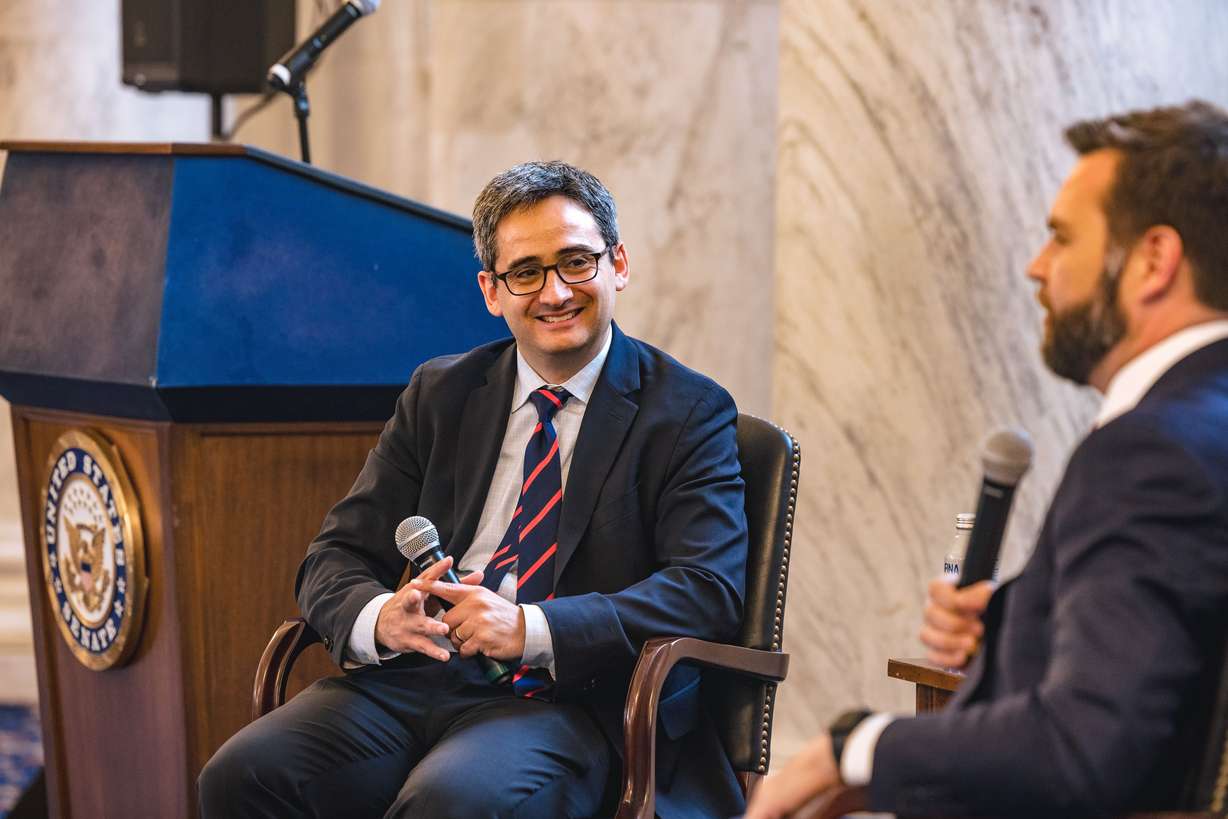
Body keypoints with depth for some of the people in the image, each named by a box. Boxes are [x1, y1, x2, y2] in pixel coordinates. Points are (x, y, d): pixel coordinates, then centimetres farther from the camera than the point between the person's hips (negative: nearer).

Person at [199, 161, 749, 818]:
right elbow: (336, 558, 12)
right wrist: (380, 617, -13)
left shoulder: (687, 412, 5)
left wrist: (530, 629, -21)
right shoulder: (439, 394, 17)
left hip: (567, 699, -4)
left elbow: (709, 588, -9)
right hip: (412, 677, 4)